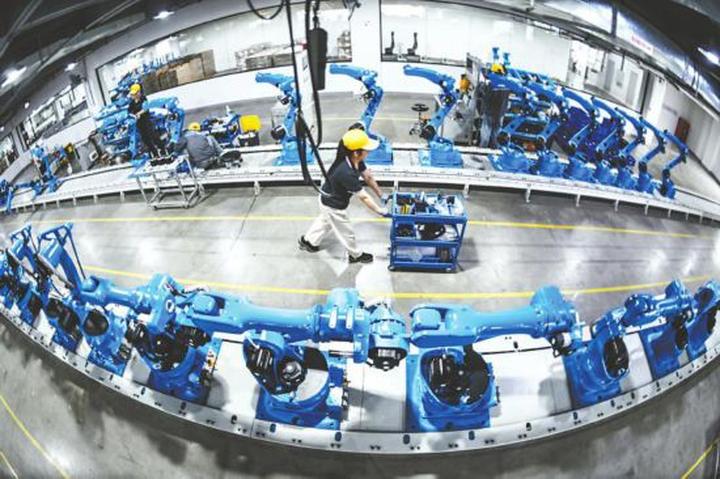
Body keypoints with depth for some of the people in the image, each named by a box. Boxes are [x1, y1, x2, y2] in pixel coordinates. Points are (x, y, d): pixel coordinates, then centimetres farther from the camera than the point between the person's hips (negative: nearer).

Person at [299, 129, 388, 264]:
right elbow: (363, 197, -34)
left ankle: (307, 241, 57)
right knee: (346, 232, 17)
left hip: (330, 200, 9)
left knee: (325, 221, 35)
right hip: (334, 205, -9)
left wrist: (380, 194, 5)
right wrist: (380, 211, -25)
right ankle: (356, 255, 43)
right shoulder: (347, 173, -42)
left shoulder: (355, 161, -16)